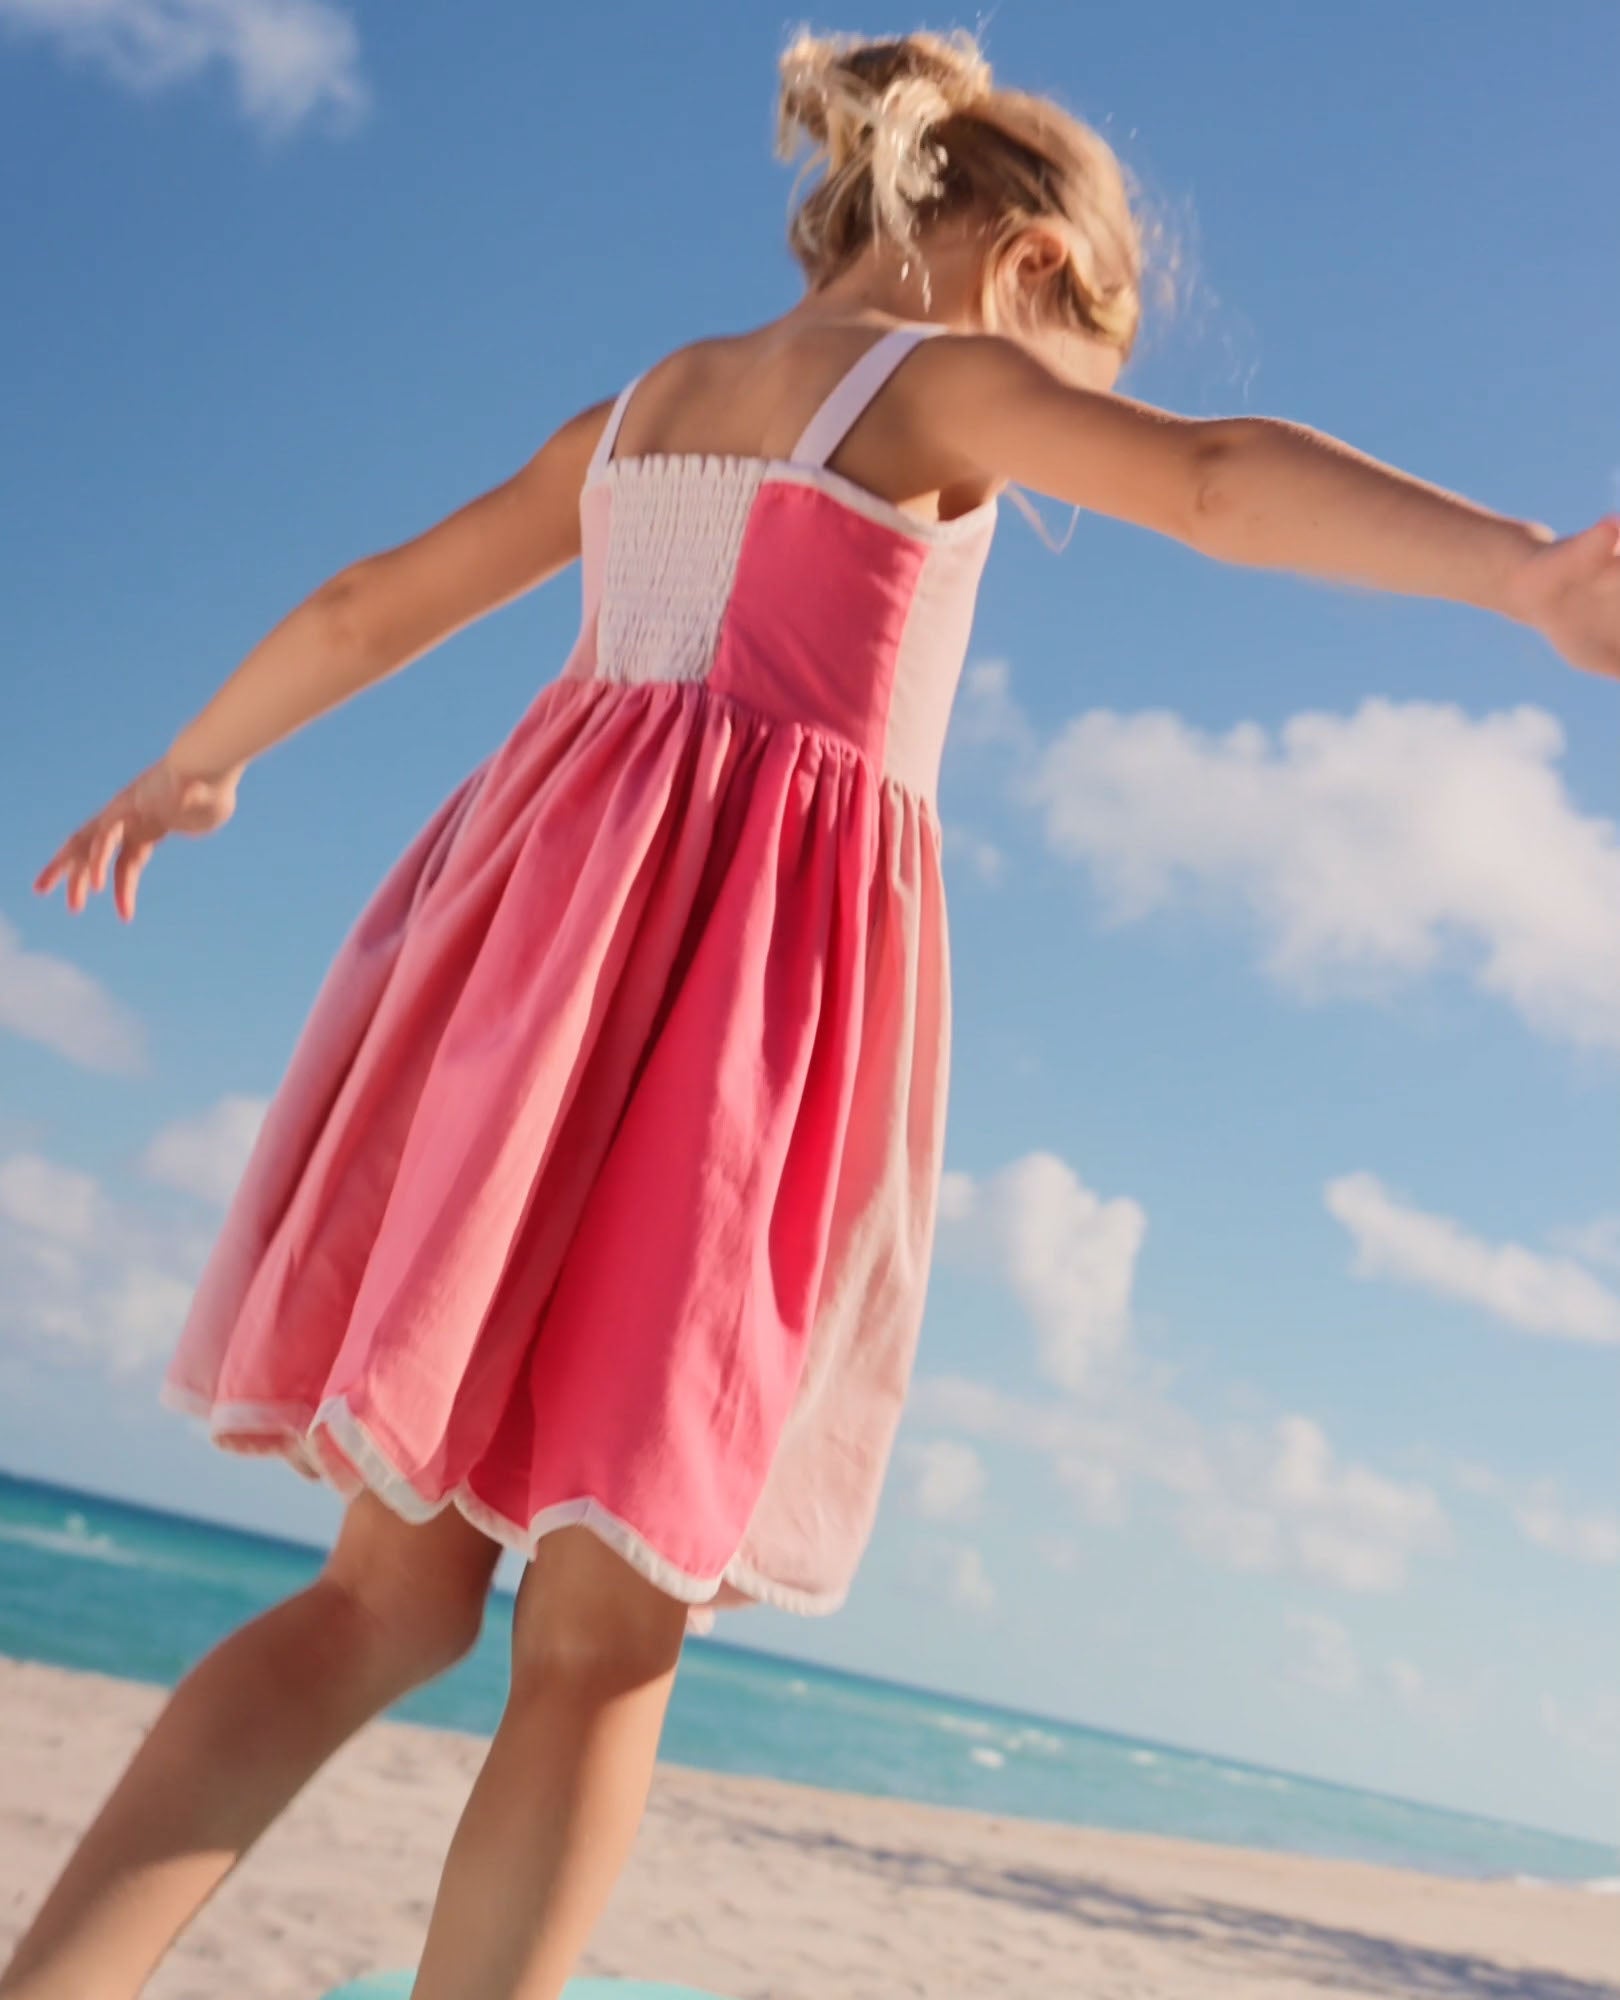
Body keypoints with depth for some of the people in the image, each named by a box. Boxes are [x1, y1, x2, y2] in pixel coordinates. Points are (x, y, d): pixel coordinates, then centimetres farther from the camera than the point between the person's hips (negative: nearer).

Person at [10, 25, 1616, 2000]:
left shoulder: (642, 406, 24)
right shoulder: (950, 380, 6)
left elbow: (365, 606, 31)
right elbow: (1217, 474, -14)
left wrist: (191, 765, 45)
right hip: (761, 947, -6)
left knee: (397, 1587, 10)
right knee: (605, 1635, 1)